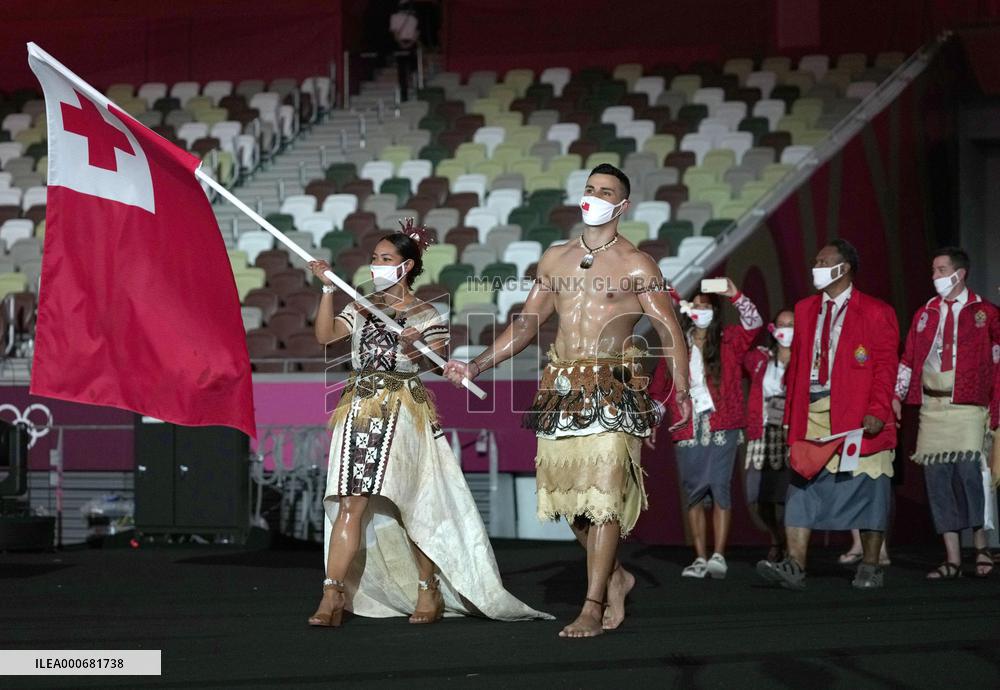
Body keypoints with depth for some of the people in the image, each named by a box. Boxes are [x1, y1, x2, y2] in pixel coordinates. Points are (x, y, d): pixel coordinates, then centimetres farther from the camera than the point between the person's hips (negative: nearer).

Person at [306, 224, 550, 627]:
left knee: (409, 505, -1)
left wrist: (414, 350, -27)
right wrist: (327, 290, -9)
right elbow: (325, 335, 1)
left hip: (402, 413, -3)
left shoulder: (424, 316, 3)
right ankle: (332, 598, -10)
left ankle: (429, 591, 12)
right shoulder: (363, 309, 14)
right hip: (360, 410, 3)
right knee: (350, 505, -4)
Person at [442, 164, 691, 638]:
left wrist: (682, 393, -15)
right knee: (570, 496, 6)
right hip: (562, 389, 5)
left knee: (603, 495, -10)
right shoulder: (555, 258, 16)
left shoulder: (635, 266, 1)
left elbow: (669, 331, -3)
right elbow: (526, 323, 21)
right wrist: (476, 366, 14)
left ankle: (593, 607, -9)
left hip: (612, 390, -5)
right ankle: (614, 577, 27)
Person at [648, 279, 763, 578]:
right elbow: (659, 387, 14)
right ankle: (700, 558, 5)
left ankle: (718, 556, -12)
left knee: (719, 487, -11)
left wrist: (735, 295, -22)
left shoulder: (728, 341, 6)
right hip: (688, 428, 3)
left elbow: (754, 324, -11)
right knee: (694, 492, 2)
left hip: (721, 427, -3)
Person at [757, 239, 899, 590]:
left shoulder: (875, 313, 0)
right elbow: (797, 362, 16)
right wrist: (791, 412, 9)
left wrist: (877, 411, -15)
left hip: (856, 415, -4)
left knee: (865, 490, 2)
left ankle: (870, 567, 11)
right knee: (803, 487, -4)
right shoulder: (805, 310, 16)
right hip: (811, 413, 4)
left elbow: (885, 366, -5)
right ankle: (794, 566, -9)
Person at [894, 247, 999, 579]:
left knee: (968, 472, -16)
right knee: (937, 478, 1)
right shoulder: (925, 314, 15)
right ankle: (952, 559, 5)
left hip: (968, 406, -4)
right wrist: (897, 396, -1)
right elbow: (908, 358, 11)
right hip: (932, 406, 4)